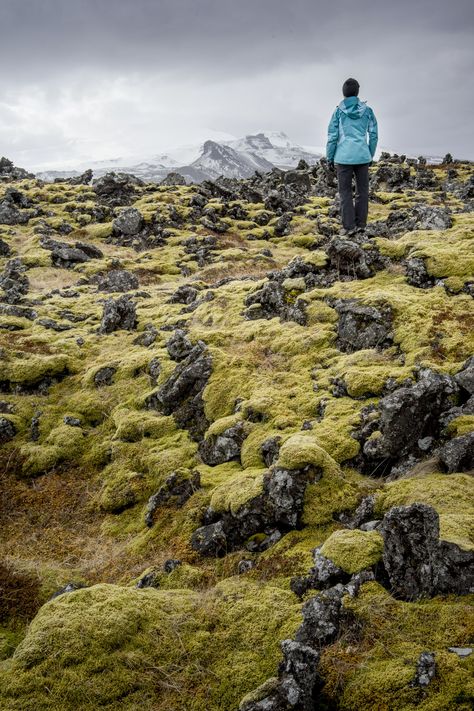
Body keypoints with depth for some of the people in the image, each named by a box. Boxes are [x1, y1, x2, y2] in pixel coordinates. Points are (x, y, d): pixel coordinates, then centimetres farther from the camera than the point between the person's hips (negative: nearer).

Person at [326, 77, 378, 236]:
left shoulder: (338, 111, -4)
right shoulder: (367, 110, 2)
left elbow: (332, 136, -4)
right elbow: (374, 135, 6)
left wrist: (329, 157, 5)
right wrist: (371, 155, 16)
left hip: (344, 157, -2)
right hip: (363, 156, 2)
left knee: (345, 192, 4)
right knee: (362, 190, 13)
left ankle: (349, 226, 0)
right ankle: (361, 224, 14)